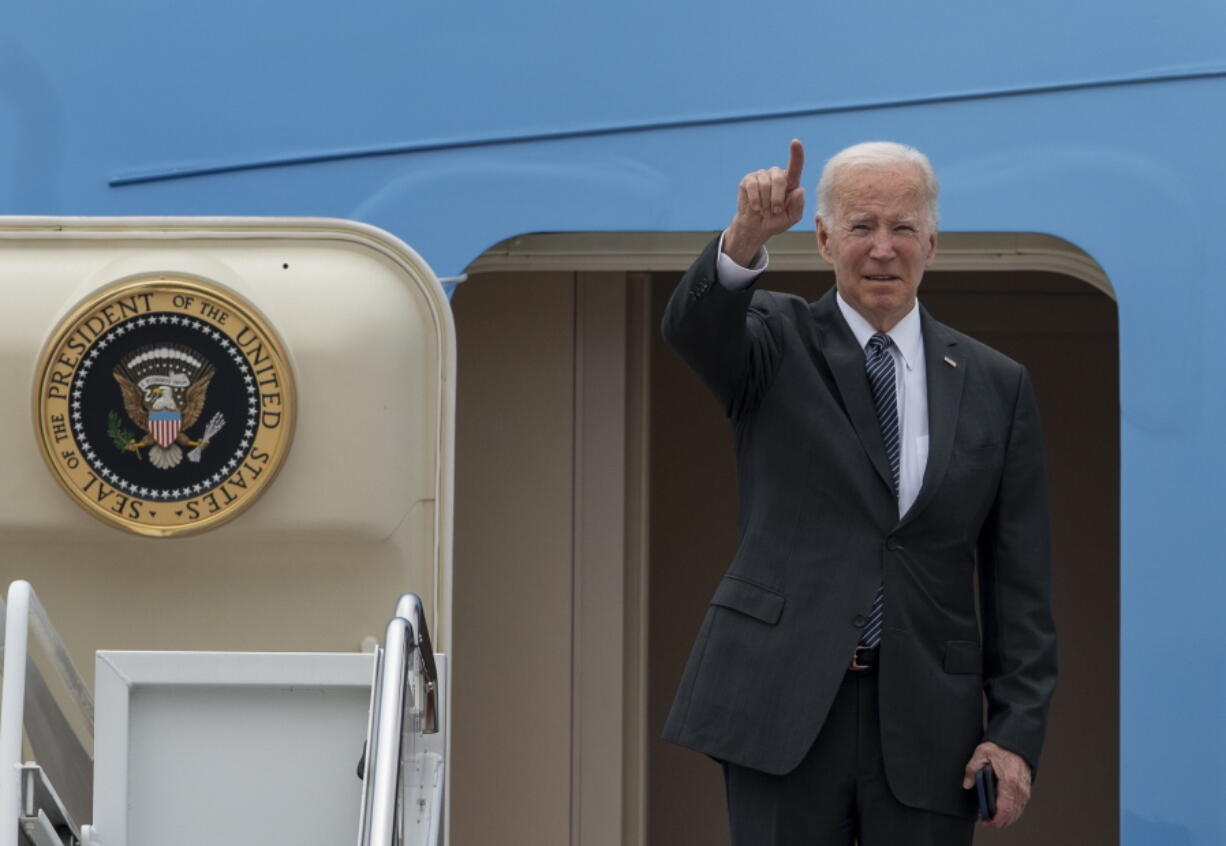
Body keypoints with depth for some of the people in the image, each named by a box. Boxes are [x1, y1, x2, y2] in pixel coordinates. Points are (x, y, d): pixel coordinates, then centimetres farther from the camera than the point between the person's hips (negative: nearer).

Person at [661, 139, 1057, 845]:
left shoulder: (996, 385, 8)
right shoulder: (777, 341, 4)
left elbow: (1020, 579, 7)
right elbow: (692, 327, -20)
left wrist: (1017, 730, -1)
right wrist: (745, 241, -40)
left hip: (926, 725, 2)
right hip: (783, 705, -2)